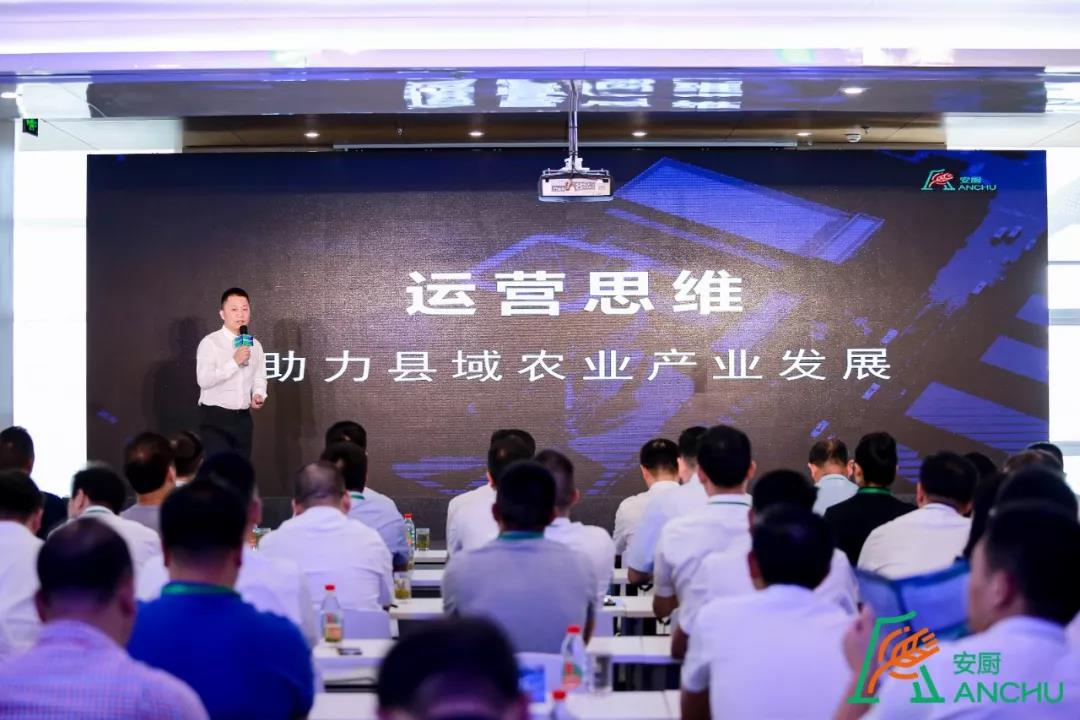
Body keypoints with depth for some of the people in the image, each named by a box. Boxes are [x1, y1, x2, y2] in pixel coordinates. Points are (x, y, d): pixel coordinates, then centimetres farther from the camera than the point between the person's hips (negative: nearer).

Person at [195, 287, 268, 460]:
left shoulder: (255, 345, 10)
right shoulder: (210, 342, -9)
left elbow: (259, 378, 16)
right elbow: (204, 379, -19)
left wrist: (258, 395, -6)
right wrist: (234, 362, -23)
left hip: (242, 418, 6)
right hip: (215, 417, -6)